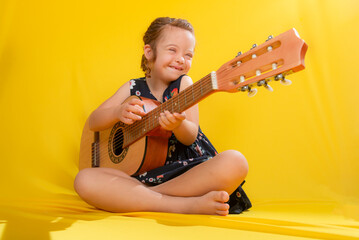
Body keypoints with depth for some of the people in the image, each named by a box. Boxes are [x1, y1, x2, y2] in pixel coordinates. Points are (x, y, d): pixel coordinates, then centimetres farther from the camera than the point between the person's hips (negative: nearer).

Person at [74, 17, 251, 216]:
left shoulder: (183, 84, 6)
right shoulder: (132, 88, 11)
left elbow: (191, 137, -5)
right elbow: (93, 122, 7)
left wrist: (178, 125, -30)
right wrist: (118, 113, -16)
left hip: (187, 169, -1)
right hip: (145, 172, 1)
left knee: (234, 162, -30)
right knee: (84, 179, -25)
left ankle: (138, 196, -25)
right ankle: (188, 205, -30)